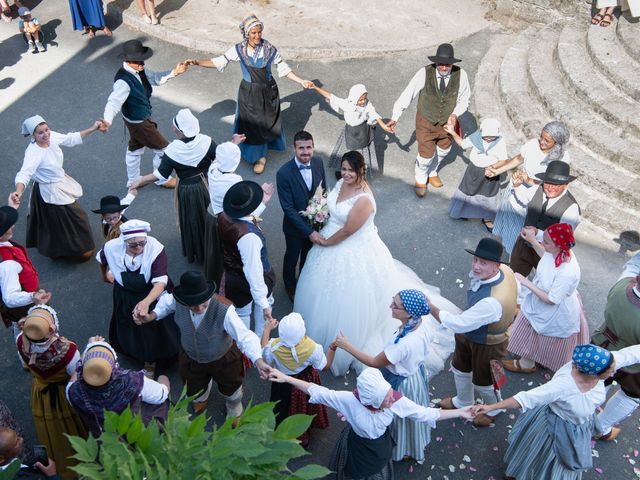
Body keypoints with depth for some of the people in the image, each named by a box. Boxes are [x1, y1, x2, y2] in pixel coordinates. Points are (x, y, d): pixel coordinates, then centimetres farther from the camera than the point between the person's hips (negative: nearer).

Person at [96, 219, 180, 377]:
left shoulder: (156, 249, -37)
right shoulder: (112, 247, -26)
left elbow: (160, 282, -44)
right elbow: (101, 260, 1)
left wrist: (146, 302, -61)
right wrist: (105, 275, 20)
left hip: (152, 295, -2)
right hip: (125, 297, 3)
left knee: (151, 330, 18)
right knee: (127, 328, 27)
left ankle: (150, 363, 47)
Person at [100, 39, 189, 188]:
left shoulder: (138, 70, -8)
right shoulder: (123, 81, -34)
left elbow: (155, 78, 5)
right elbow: (114, 102, -43)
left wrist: (173, 72, -10)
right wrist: (107, 121, -60)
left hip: (139, 119, 9)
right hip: (139, 123, -9)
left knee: (135, 148, 26)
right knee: (164, 149, 5)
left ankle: (133, 181, 48)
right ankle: (162, 180, 28)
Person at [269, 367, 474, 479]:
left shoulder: (396, 401, -33)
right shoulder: (351, 400, -39)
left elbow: (426, 414, -22)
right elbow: (319, 392, -33)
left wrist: (459, 412, -23)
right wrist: (286, 378, -37)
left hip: (380, 448, 2)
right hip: (357, 448, -2)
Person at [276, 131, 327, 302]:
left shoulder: (318, 162, -16)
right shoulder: (284, 173, -31)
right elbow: (288, 208, -27)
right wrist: (308, 231, -27)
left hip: (315, 222, 4)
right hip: (295, 226, -4)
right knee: (292, 257, 23)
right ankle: (290, 285, 53)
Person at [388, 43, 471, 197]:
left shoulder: (461, 75, -23)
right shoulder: (424, 73, -28)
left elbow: (464, 99, -9)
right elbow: (407, 95, -22)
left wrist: (455, 114, -28)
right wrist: (395, 118, -23)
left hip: (447, 122, 3)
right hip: (426, 121, -3)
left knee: (443, 150, 25)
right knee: (426, 154, 5)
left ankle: (432, 172, 58)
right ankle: (420, 179, 40)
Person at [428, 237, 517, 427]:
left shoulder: (493, 301, -46)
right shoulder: (504, 269, -23)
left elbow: (459, 324, -36)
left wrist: (431, 308, -26)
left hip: (487, 345, -8)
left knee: (482, 382, 23)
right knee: (460, 368, 31)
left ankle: (493, 410, 57)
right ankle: (463, 401, 61)